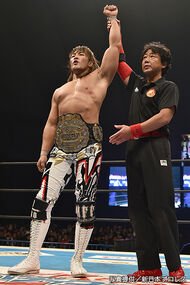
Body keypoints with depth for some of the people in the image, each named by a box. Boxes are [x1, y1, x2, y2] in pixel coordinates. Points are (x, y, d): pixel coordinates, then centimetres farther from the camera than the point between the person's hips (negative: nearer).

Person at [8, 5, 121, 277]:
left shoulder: (99, 78, 15)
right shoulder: (60, 91, 27)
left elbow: (115, 46, 8)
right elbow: (51, 124, 22)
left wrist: (113, 18, 19)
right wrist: (44, 152, 11)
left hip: (88, 147, -4)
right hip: (61, 149, 4)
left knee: (85, 205, -6)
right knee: (43, 199, -8)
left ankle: (77, 262, 3)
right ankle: (32, 260, -5)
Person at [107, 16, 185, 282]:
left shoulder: (168, 87, 5)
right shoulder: (137, 83, 22)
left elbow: (164, 116, -9)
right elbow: (119, 62, 29)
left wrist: (132, 130, -14)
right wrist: (114, 31, 27)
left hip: (156, 147, -6)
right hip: (134, 149, 7)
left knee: (161, 207, -12)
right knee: (138, 208, 1)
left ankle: (175, 267, -9)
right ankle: (149, 267, 2)